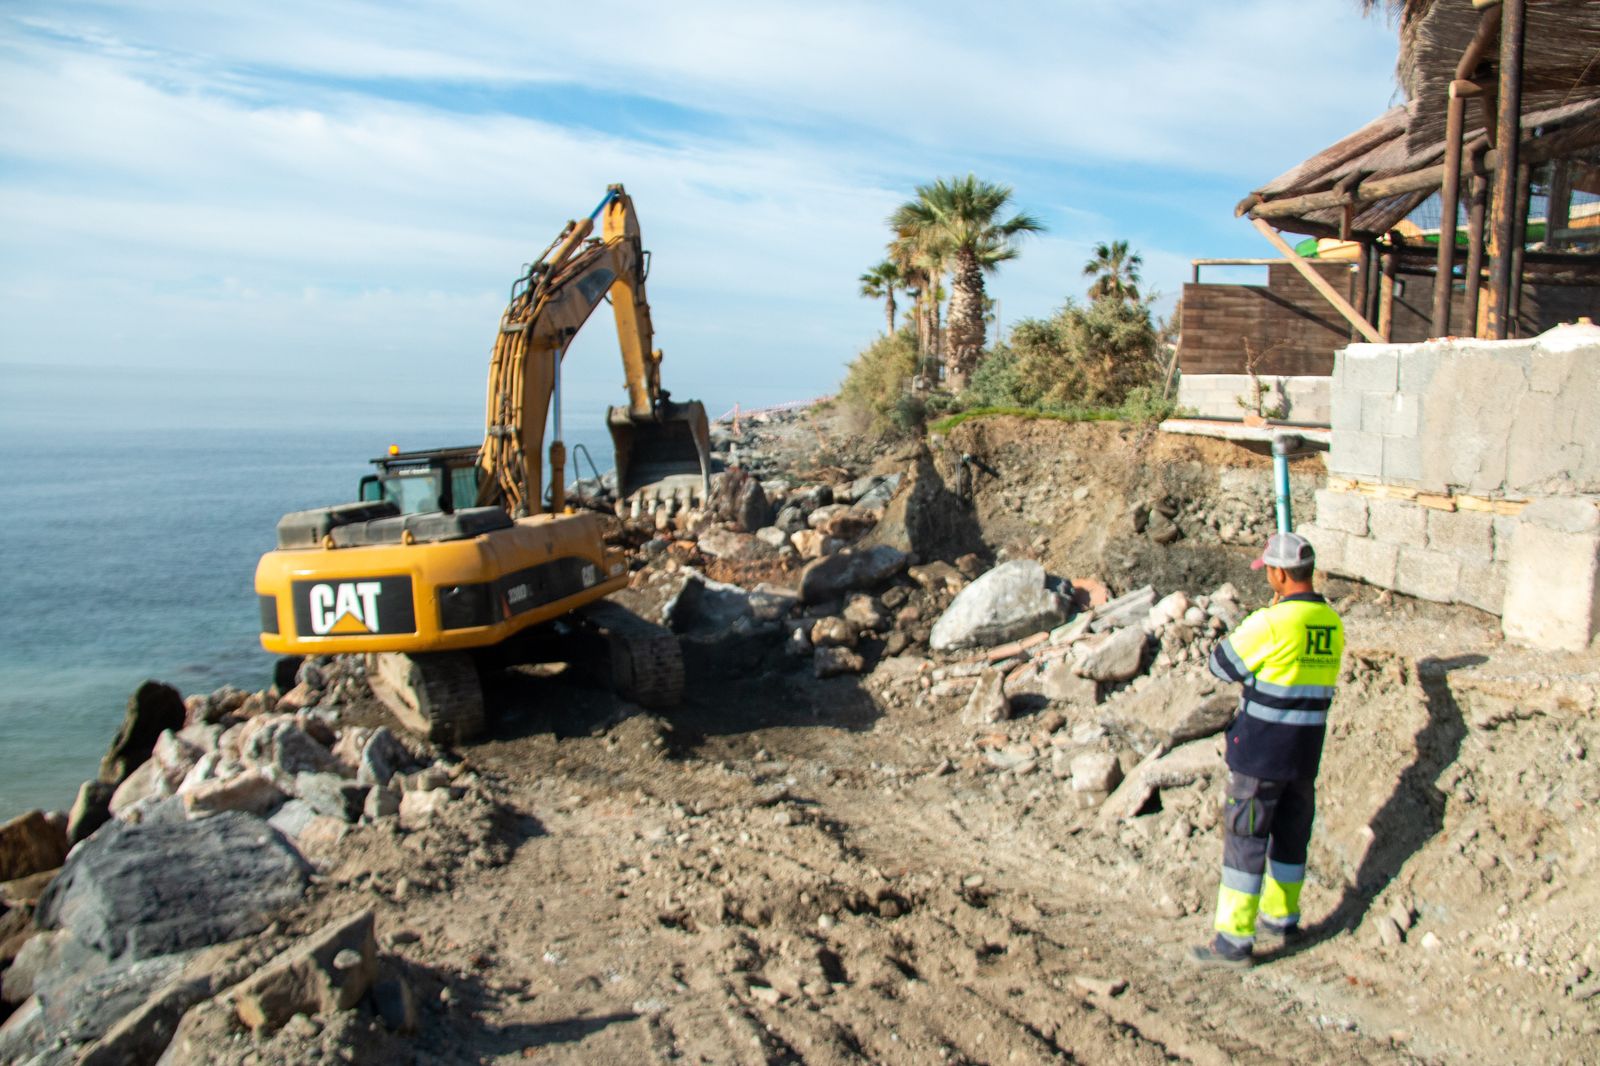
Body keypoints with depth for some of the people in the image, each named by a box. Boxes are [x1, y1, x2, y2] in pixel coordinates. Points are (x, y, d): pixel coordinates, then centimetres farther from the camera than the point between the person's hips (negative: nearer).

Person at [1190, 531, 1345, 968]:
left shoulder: (1271, 622, -20)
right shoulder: (1332, 622, 2)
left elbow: (1220, 665, -10)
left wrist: (1258, 617, 4)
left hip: (1261, 751, -7)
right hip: (1307, 750, 7)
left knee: (1244, 839, 0)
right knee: (1291, 833, 20)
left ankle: (1235, 939, 4)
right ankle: (1281, 915, 36)